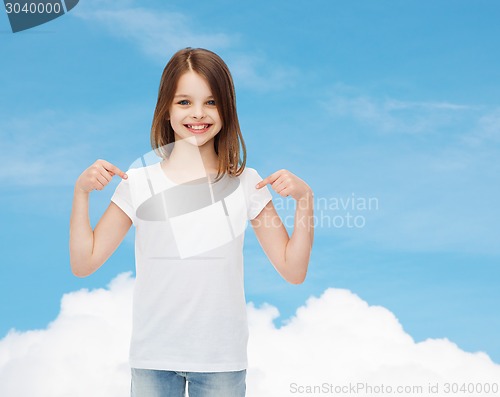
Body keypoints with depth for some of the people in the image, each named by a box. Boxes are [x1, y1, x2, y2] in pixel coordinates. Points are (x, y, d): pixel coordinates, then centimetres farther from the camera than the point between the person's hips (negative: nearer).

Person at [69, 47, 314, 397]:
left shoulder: (245, 183, -3)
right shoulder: (139, 182, -3)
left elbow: (293, 271, -2)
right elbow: (83, 263, 1)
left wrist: (304, 198, -12)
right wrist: (81, 192, -10)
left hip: (222, 359, 0)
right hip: (153, 358, 0)